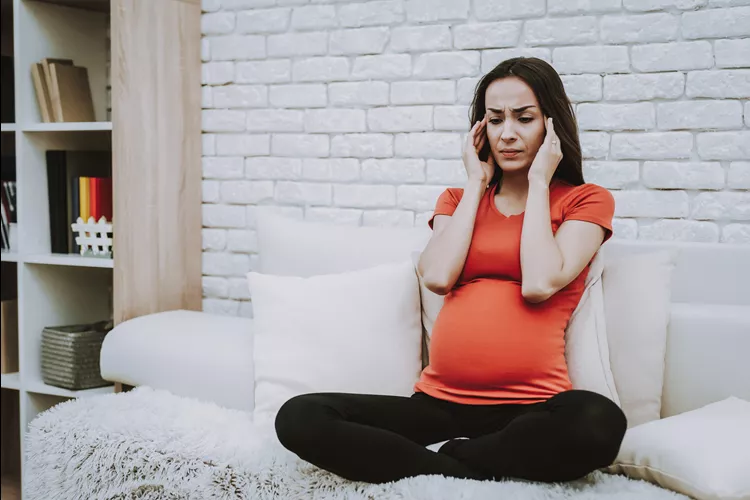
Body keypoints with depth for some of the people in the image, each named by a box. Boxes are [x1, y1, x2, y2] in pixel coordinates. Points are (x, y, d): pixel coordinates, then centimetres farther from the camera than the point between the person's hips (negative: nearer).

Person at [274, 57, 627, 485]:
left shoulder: (586, 200, 9)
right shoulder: (459, 200, 20)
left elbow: (539, 284, -10)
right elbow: (437, 277, -2)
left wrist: (538, 182, 0)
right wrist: (476, 183, 7)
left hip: (528, 411, -3)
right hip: (439, 403, 3)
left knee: (600, 422, -39)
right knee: (299, 418, -18)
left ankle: (436, 456, -17)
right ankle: (470, 475, -18)